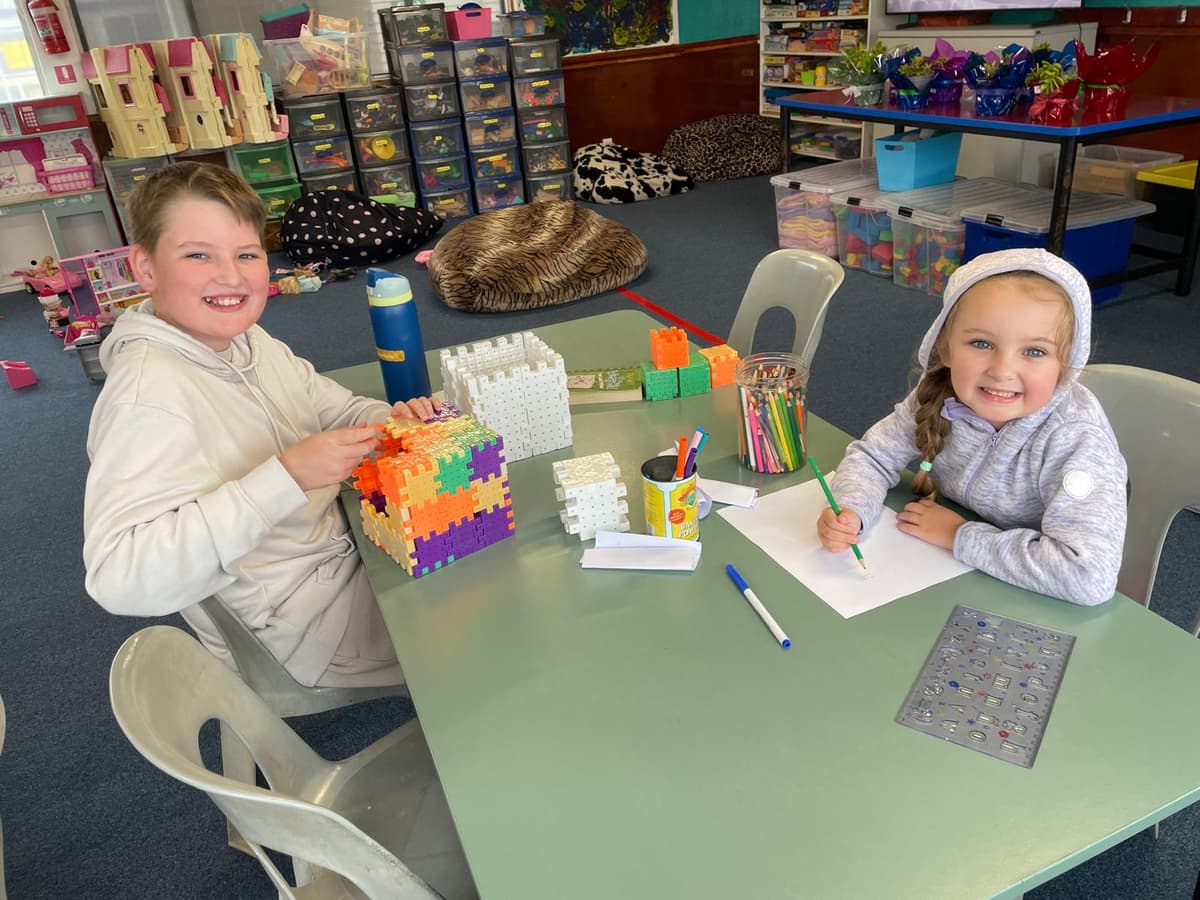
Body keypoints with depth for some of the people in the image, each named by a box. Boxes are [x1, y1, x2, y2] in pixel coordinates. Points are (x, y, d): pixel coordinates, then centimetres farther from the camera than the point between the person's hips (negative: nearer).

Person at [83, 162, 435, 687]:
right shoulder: (148, 396, -28)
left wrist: (390, 421, -12)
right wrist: (286, 478, -40)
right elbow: (118, 579, -37)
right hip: (301, 627, -8)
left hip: (347, 549, 8)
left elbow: (339, 410, 11)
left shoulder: (248, 342, -2)